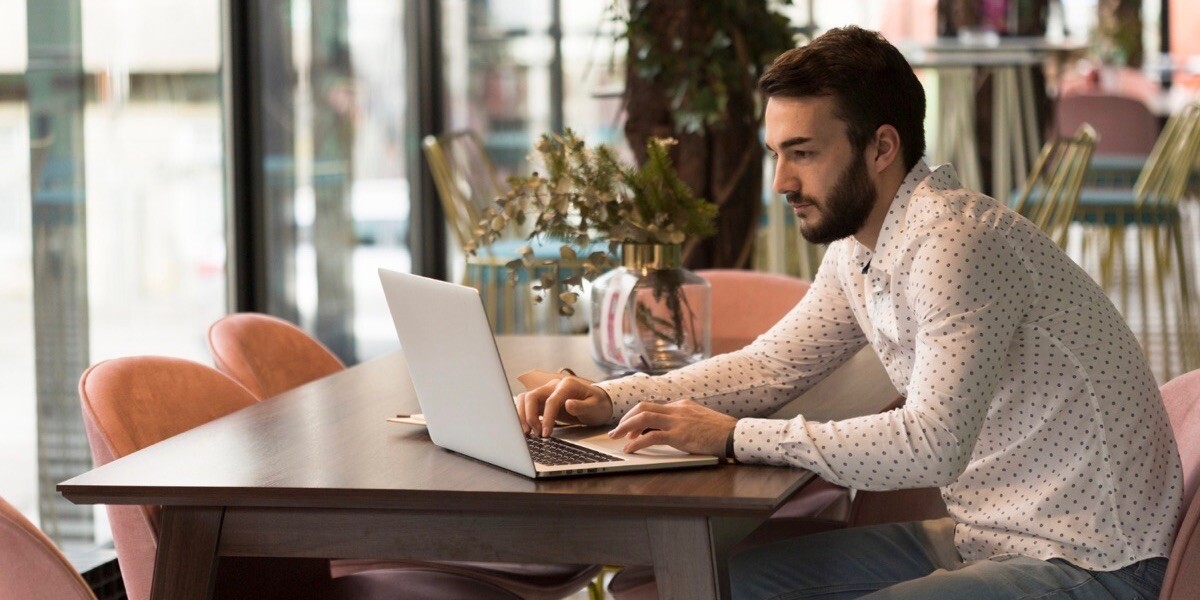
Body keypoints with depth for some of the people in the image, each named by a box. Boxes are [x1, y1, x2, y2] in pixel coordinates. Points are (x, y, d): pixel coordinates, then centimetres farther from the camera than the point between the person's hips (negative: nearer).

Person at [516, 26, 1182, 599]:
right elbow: (768, 365, 18)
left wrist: (736, 436, -24)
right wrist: (612, 399, 3)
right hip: (981, 537, 9)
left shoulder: (955, 241, -23)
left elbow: (930, 445, -31)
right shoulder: (855, 254, 7)